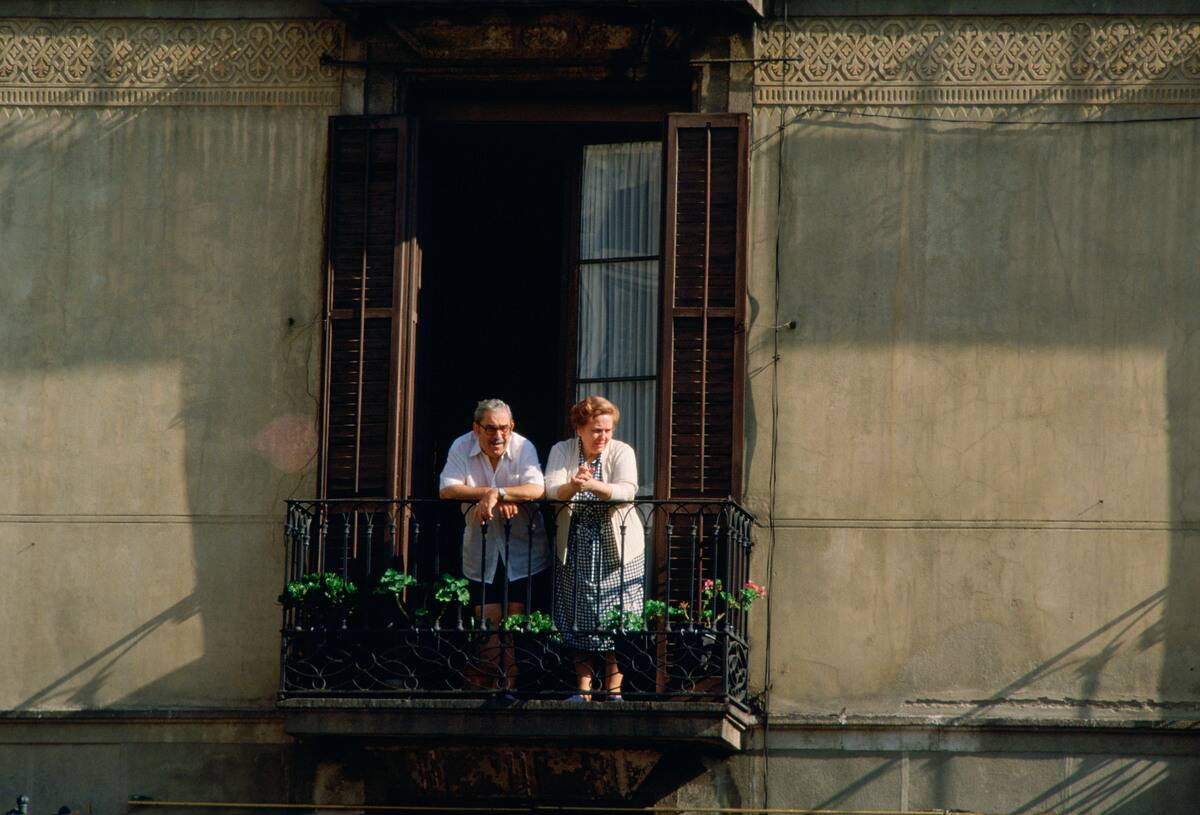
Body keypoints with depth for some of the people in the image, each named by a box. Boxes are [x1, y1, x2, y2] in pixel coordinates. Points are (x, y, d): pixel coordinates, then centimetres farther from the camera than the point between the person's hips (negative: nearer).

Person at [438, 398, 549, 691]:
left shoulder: (523, 448, -8)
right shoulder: (462, 447, -4)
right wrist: (492, 495, -22)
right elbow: (447, 489, -15)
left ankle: (509, 682, 2)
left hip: (522, 548, -1)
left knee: (516, 616, -3)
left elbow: (536, 489, -22)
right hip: (481, 548, 1)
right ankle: (492, 680, 4)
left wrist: (495, 494, -31)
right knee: (488, 617, -2)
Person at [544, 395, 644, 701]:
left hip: (616, 547, -1)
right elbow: (551, 490, -15)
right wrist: (572, 486, -37)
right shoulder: (562, 451, 1)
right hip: (577, 547, 1)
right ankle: (583, 689, 4)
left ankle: (613, 689, 1)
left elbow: (627, 491, -21)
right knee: (579, 619, 1)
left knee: (616, 618, -4)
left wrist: (592, 485, -38)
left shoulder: (621, 452, -4)